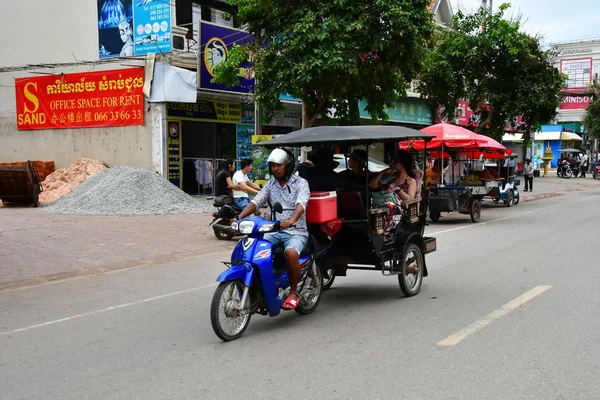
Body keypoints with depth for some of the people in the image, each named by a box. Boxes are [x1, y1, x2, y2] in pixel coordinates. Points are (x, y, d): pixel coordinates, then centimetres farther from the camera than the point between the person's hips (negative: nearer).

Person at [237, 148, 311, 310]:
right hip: (273, 231, 5)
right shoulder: (271, 184, 15)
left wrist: (291, 220, -42)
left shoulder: (300, 183, -3)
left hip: (296, 231, -5)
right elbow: (256, 202, 5)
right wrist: (239, 217, -14)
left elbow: (301, 204, -22)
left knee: (290, 252, -36)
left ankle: (293, 293, -18)